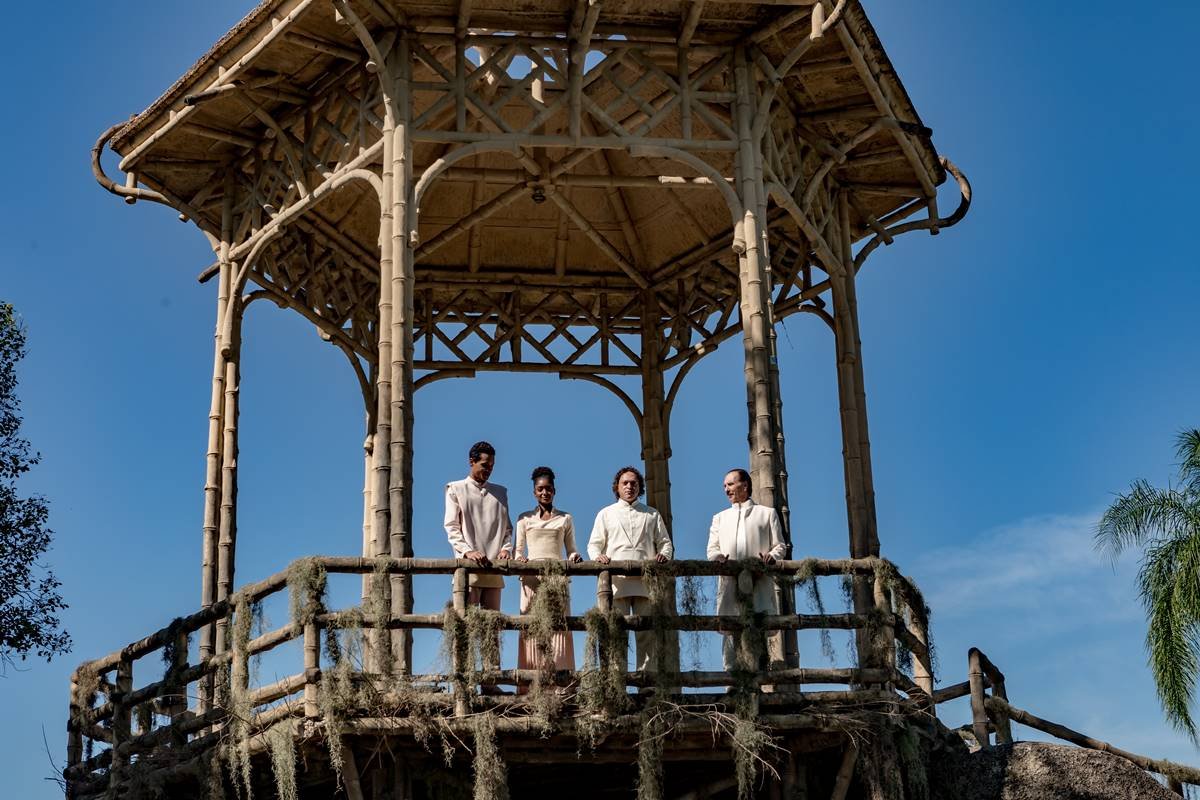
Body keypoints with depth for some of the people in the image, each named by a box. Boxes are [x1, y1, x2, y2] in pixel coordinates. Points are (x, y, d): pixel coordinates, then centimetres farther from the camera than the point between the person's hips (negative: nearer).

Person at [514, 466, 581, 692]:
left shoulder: (565, 519, 15)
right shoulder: (525, 519, 14)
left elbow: (570, 550, 14)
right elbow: (518, 550, 11)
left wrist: (575, 557, -8)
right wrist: (519, 559, -11)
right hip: (532, 579, 0)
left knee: (558, 628, -8)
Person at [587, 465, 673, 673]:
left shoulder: (652, 515, 22)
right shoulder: (606, 514, 20)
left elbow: (665, 542, 19)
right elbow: (594, 544, 14)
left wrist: (664, 554, -4)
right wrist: (598, 556, -9)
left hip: (645, 582, 1)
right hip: (616, 580, -1)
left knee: (647, 633, -5)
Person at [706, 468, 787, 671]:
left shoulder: (767, 513, 21)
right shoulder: (720, 518, 28)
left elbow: (780, 545, 14)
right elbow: (712, 548, 18)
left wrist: (772, 555, -9)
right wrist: (718, 556, -6)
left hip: (759, 581, -2)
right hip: (730, 581, 2)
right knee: (731, 631, -7)